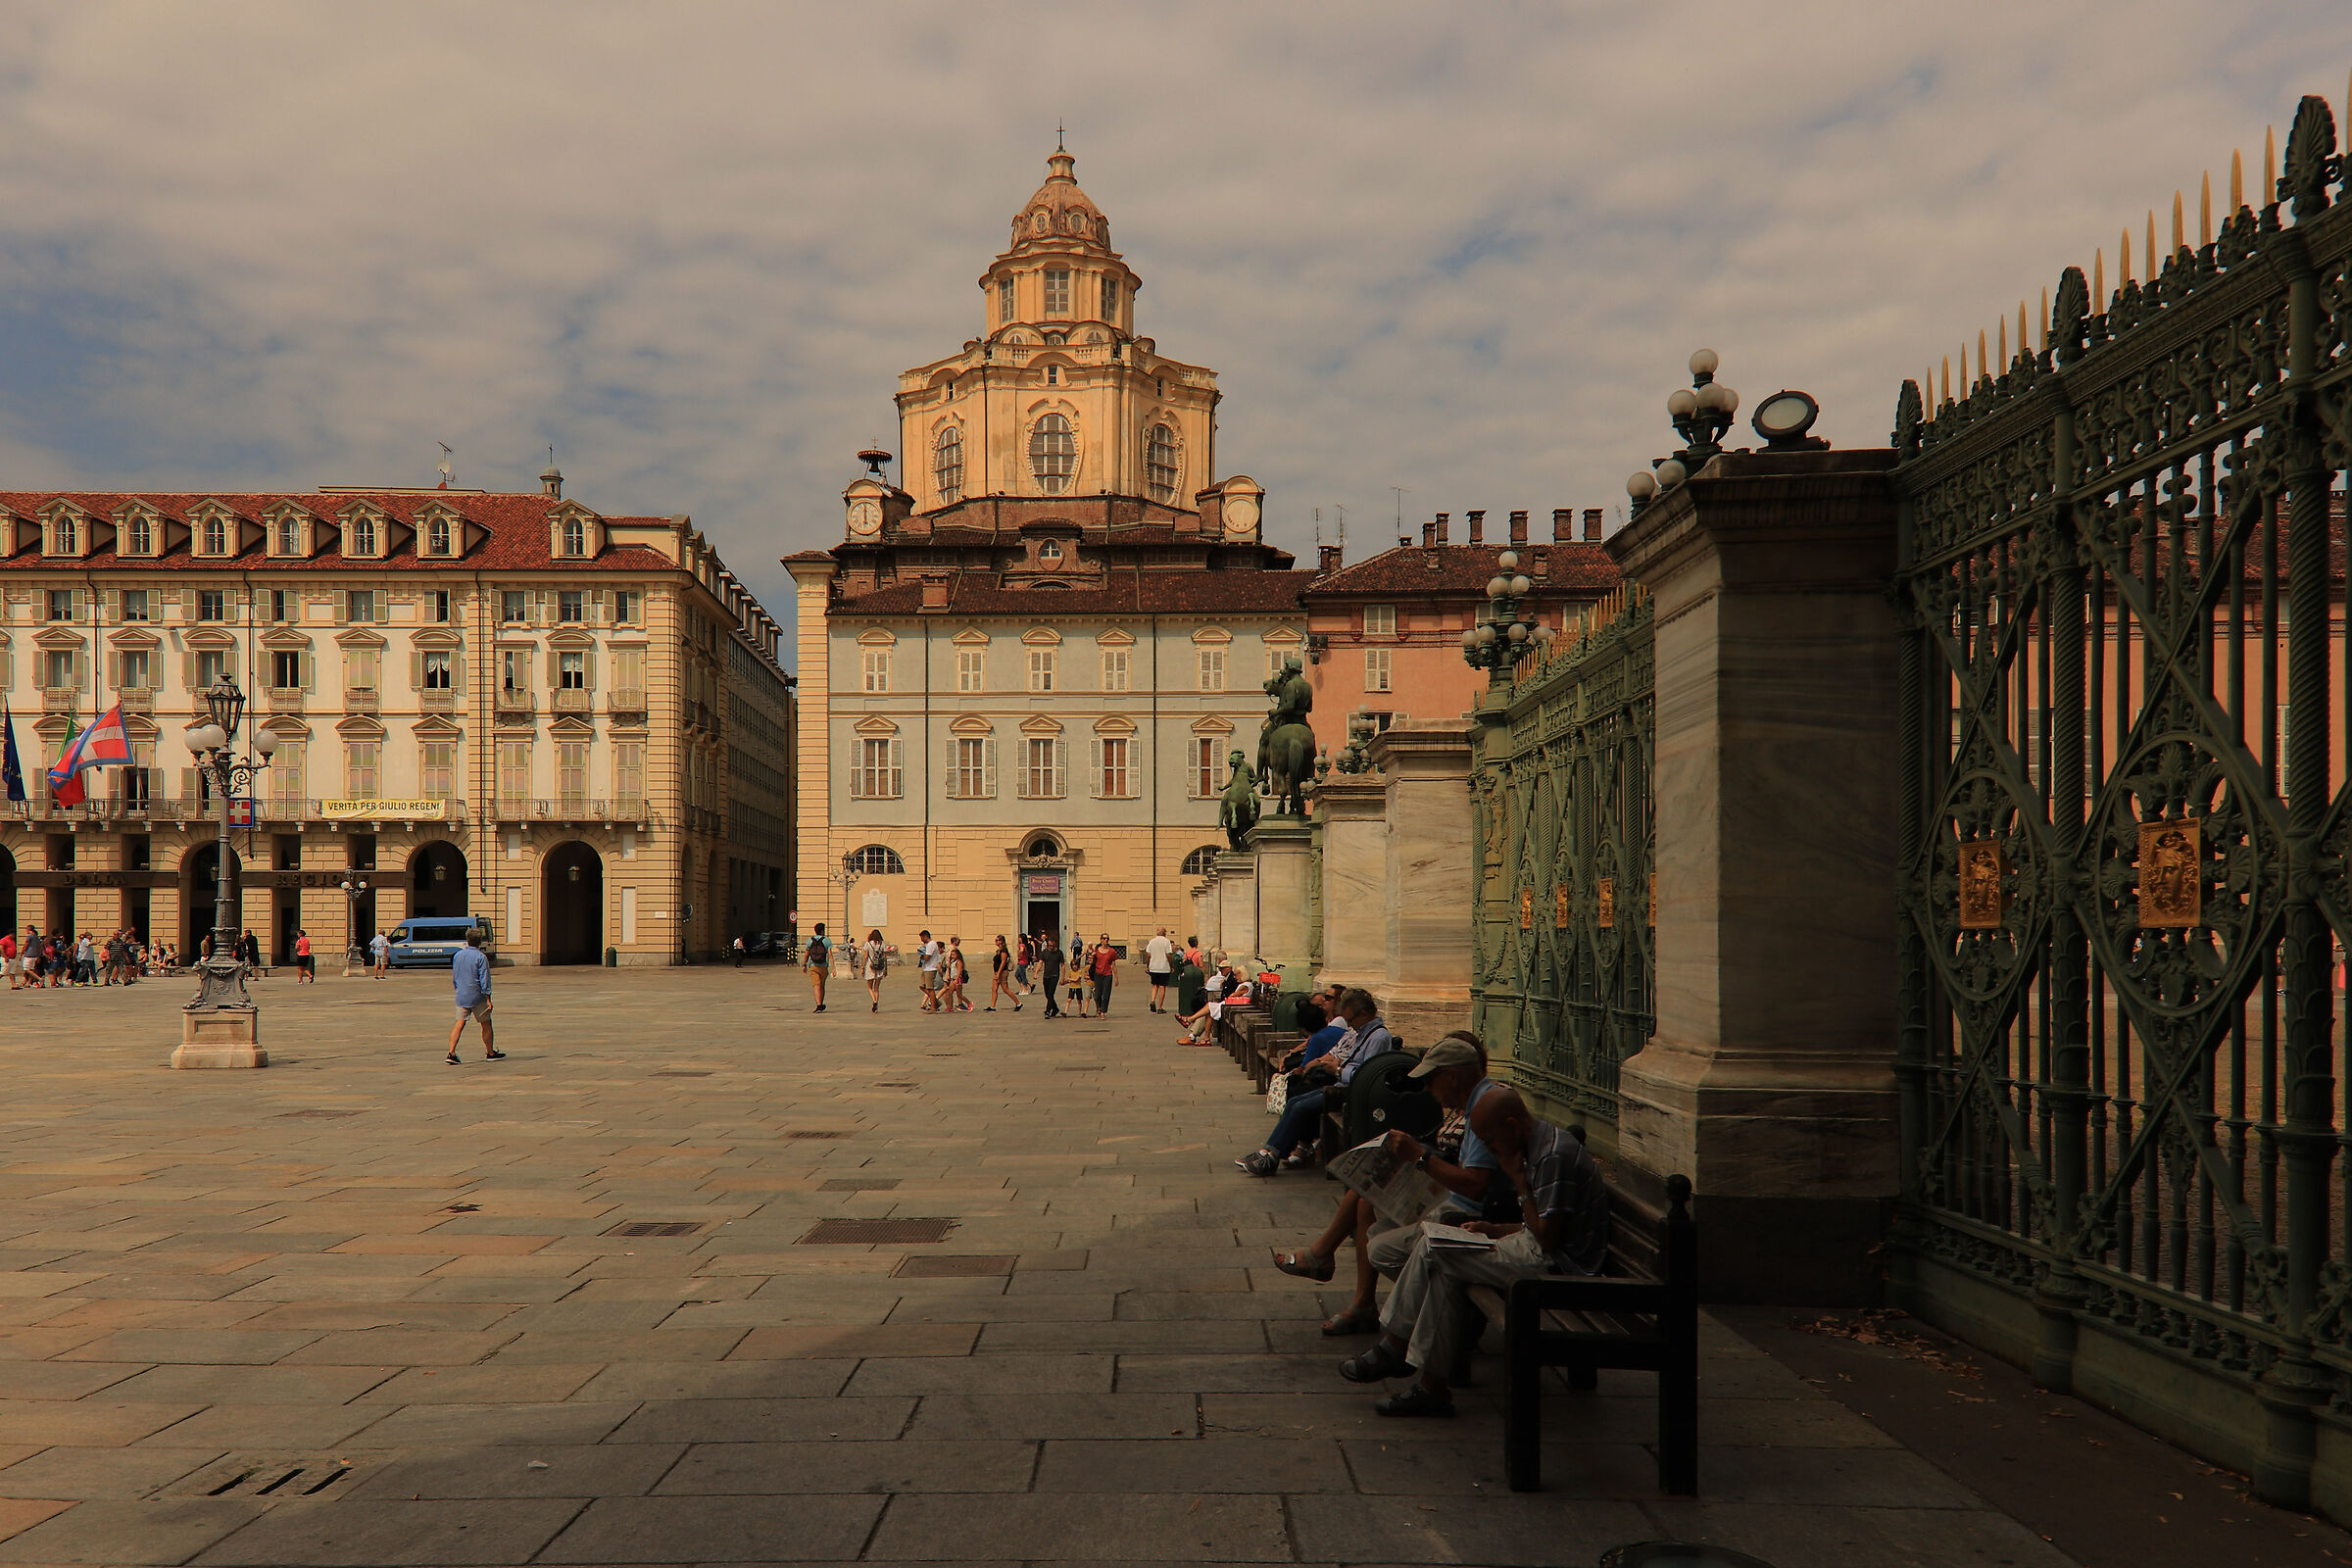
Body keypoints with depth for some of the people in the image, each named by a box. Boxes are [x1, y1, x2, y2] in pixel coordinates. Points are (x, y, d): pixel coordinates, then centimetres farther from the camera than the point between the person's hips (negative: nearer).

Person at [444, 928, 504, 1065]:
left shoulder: (458, 955, 6)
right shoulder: (481, 957, -12)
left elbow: (453, 977, 14)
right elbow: (484, 980, -12)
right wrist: (488, 999, -8)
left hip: (461, 996, 5)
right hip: (477, 997, -5)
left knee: (459, 1023, 2)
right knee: (486, 1024, 9)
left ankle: (451, 1053, -10)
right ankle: (490, 1053, 18)